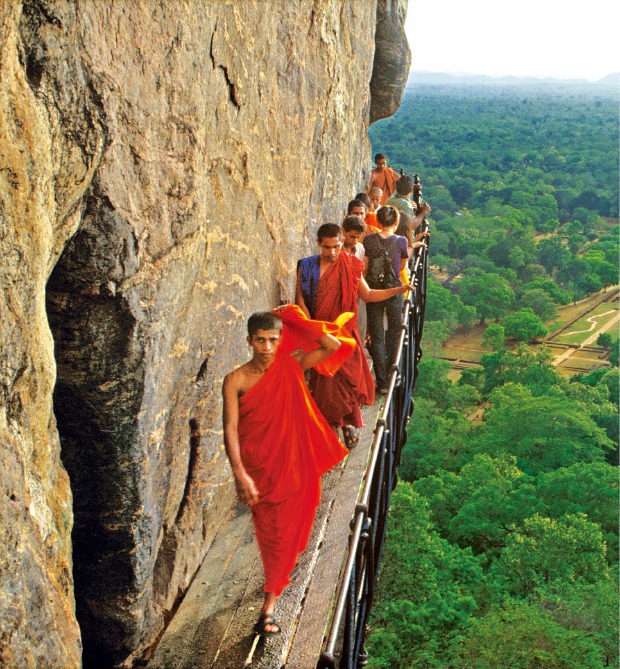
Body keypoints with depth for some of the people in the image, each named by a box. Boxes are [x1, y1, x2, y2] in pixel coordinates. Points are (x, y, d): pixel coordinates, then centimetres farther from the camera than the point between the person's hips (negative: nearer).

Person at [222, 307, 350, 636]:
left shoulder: (291, 366, -4)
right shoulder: (236, 380, -10)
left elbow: (333, 345, -13)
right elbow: (230, 428, -16)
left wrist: (295, 321, -11)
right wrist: (240, 474, -25)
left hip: (292, 463, 1)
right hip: (257, 466, -1)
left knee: (285, 534, 4)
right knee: (267, 532, 12)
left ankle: (269, 608, 14)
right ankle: (277, 581, 40)